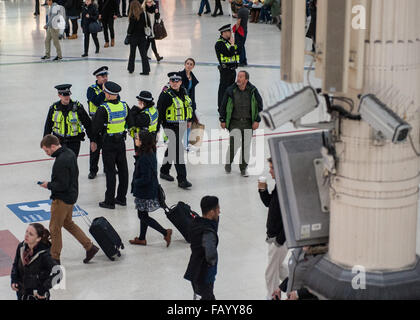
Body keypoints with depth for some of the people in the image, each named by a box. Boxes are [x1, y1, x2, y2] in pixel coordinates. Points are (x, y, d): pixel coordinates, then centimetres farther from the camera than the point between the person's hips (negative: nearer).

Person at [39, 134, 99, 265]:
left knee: (54, 228, 6)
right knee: (68, 223, 24)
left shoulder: (61, 161, -28)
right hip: (71, 195, 10)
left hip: (61, 200, -10)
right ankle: (90, 247, 26)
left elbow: (62, 185, -28)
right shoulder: (69, 153, 3)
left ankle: (55, 258, 19)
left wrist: (48, 185, -12)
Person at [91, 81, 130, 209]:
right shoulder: (124, 106, -3)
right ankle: (122, 198, 24)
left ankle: (109, 201, 7)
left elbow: (96, 126, -12)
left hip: (108, 143, -5)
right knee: (123, 169, 13)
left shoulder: (103, 109, -19)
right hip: (121, 141, 5)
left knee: (110, 172, 0)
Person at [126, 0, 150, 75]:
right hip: (142, 36, 3)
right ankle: (146, 70, 4)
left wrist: (129, 33, 3)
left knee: (132, 53, 13)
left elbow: (131, 27, -13)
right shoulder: (144, 14, -4)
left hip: (134, 36, -3)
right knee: (143, 53, 7)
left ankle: (131, 69, 24)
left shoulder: (133, 16, -17)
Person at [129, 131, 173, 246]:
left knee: (143, 216, 3)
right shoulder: (151, 153, 2)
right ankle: (142, 239, 32)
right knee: (143, 215, 20)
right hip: (151, 189, 9)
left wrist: (135, 182, -11)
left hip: (145, 193, -9)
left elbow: (145, 179, -27)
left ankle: (165, 232, 3)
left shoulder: (144, 158, -27)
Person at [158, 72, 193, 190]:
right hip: (170, 126, -8)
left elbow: (188, 105, 22)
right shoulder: (166, 94, -16)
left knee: (172, 147, 20)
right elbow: (159, 112, -15)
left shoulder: (183, 91, 6)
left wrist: (189, 120, 23)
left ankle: (164, 171, 38)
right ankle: (181, 179, -11)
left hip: (182, 125, 8)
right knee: (178, 150, -12)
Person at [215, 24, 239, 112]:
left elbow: (237, 51, 20)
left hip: (232, 69, 9)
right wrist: (232, 44, -15)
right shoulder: (220, 43, -15)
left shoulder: (228, 41, 14)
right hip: (225, 69, -9)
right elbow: (229, 54, -25)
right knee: (223, 88, -1)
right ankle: (221, 107, 6)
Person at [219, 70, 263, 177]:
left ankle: (243, 168, 20)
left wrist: (257, 120, 2)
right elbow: (223, 105, 5)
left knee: (246, 146, 5)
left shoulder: (253, 91, -3)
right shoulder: (231, 90, -6)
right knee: (234, 143, -15)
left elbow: (259, 105, 7)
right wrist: (222, 120, 6)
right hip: (234, 122, -2)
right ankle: (228, 162, 11)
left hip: (248, 123, 2)